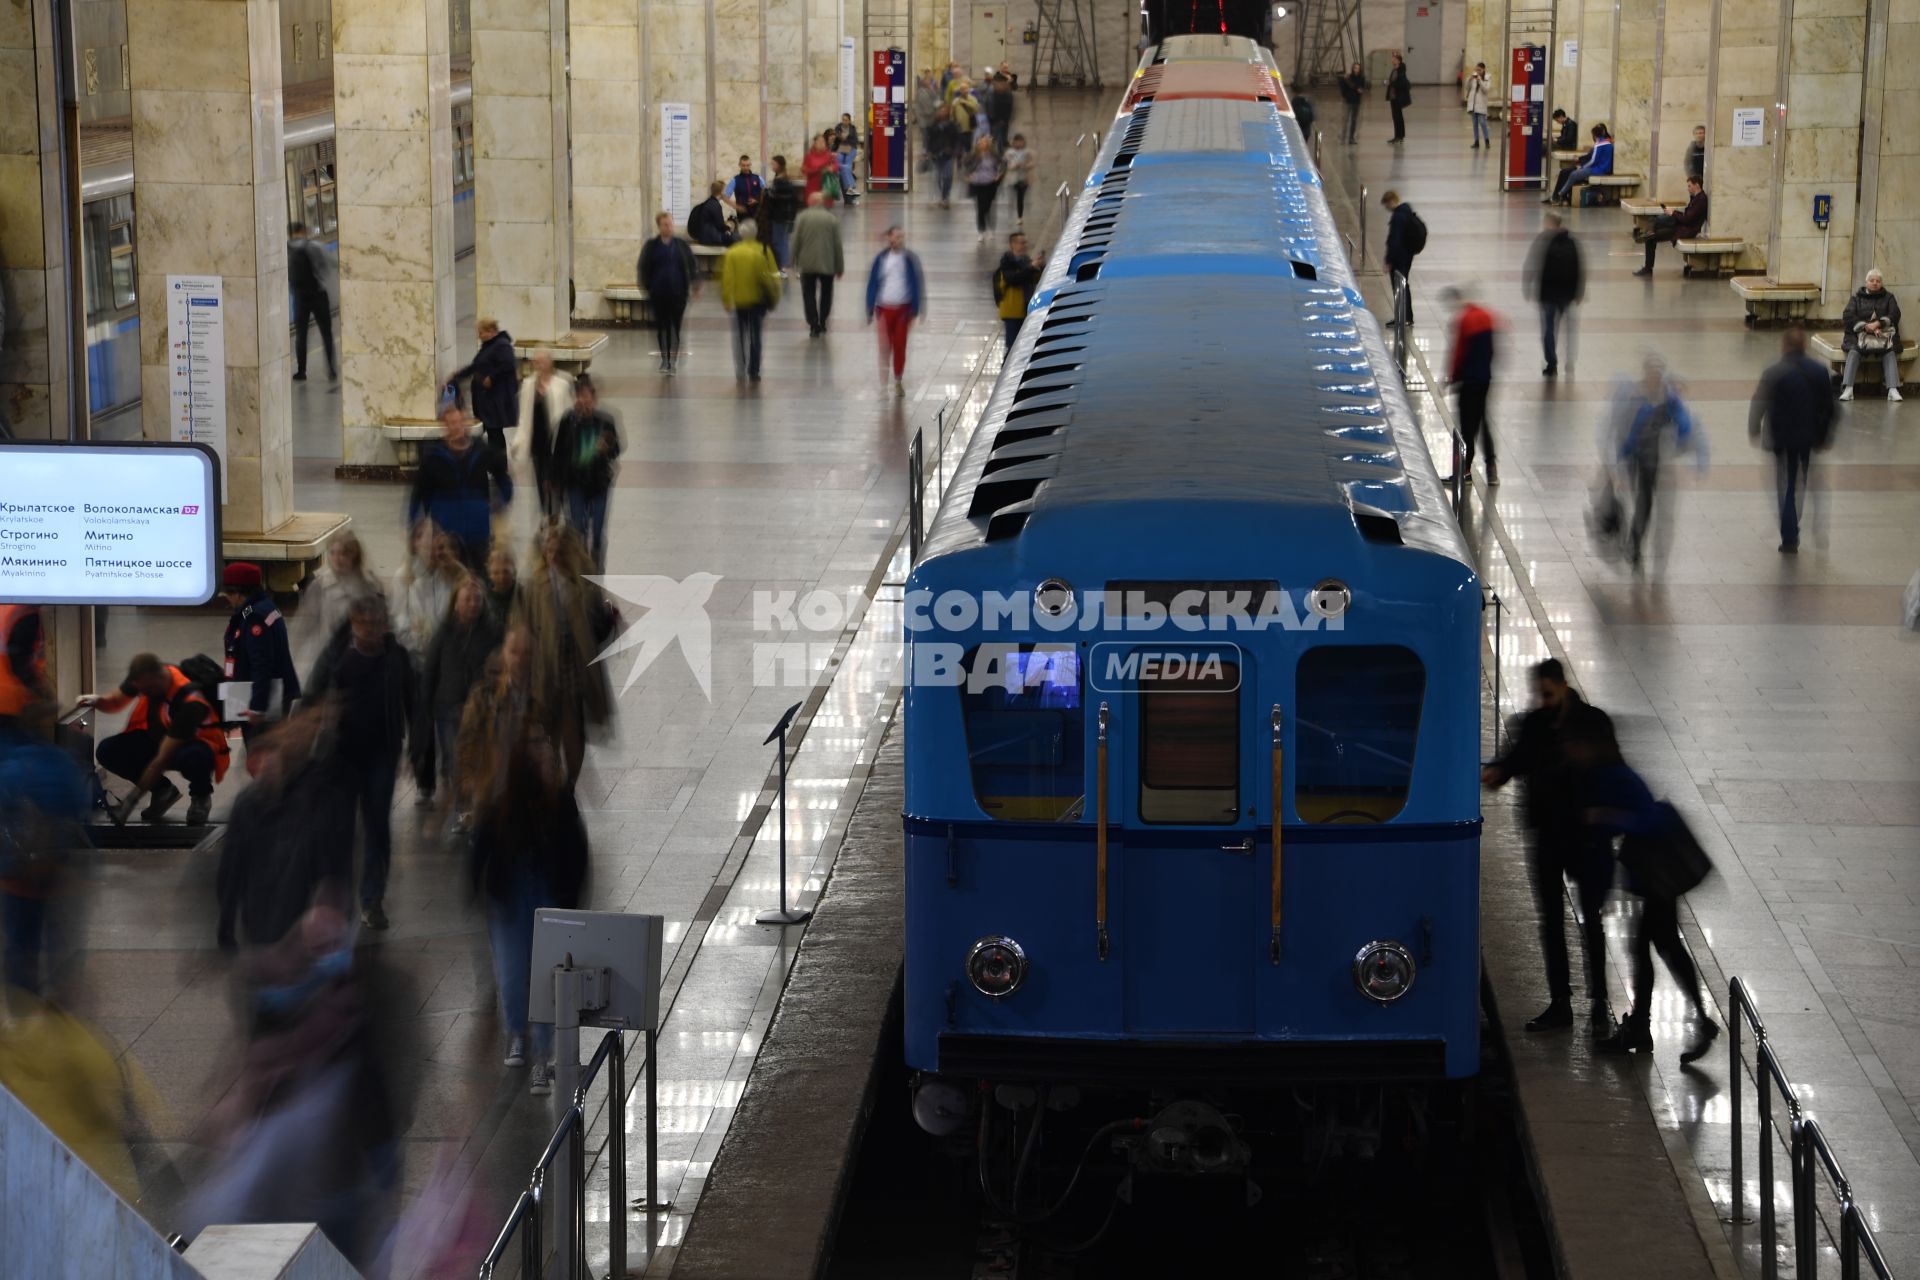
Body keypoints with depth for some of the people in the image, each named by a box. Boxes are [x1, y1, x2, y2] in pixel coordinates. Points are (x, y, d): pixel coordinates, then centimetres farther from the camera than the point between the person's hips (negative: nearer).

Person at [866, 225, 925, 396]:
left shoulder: (910, 259, -2)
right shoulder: (881, 259, -1)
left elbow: (917, 285, 2)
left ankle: (898, 380, 17)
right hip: (884, 308, 0)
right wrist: (870, 310, 1)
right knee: (885, 344, -5)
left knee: (900, 345, 3)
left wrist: (915, 310, -2)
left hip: (903, 308, 0)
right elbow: (872, 284, 3)